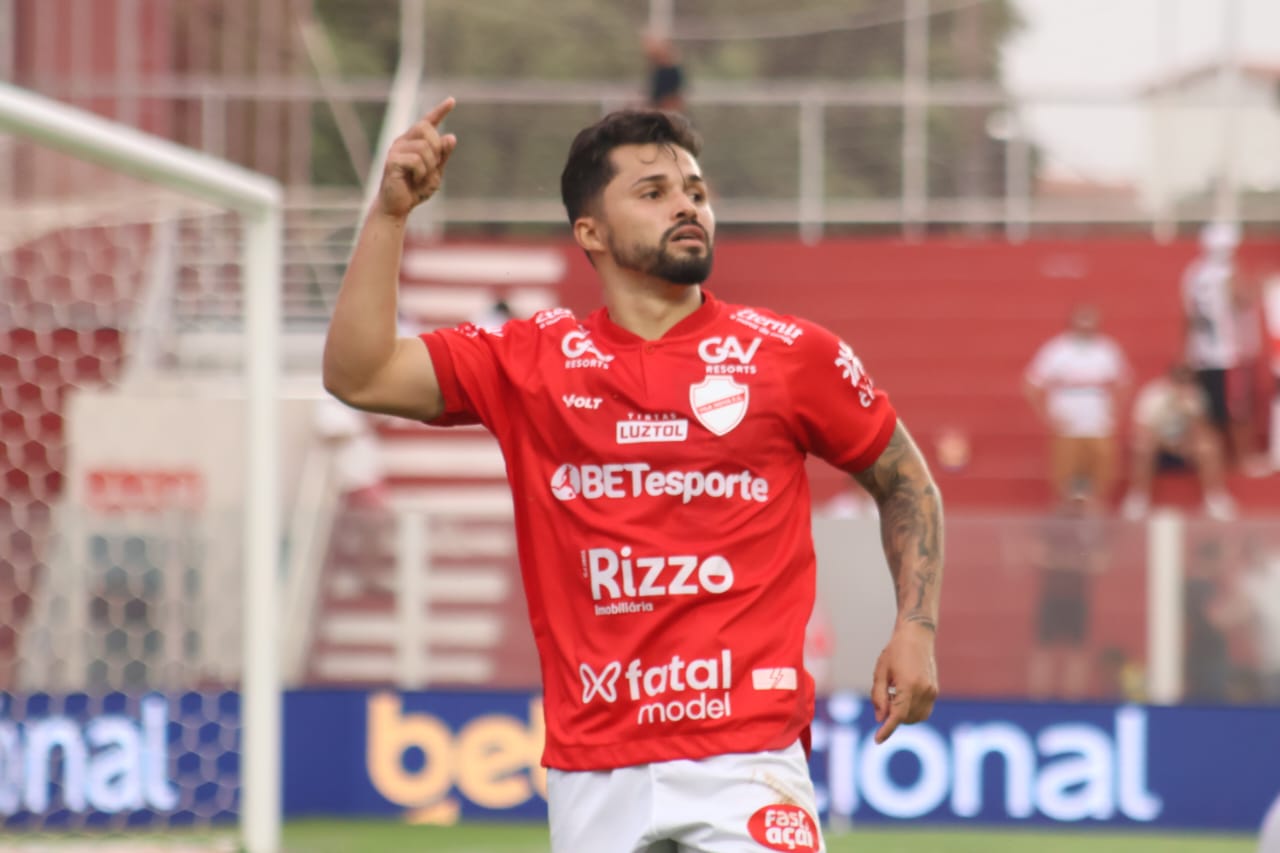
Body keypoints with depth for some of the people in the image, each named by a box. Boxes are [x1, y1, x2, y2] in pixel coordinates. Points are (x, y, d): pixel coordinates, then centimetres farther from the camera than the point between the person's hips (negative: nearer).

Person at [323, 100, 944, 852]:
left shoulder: (791, 355, 4)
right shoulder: (533, 361, 8)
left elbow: (905, 480, 15)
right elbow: (358, 376, -1)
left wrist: (917, 627, 2)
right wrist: (391, 213, -8)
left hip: (745, 761, -3)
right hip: (593, 780, 3)